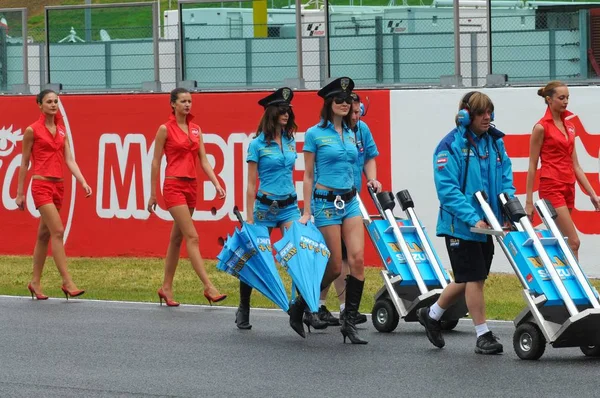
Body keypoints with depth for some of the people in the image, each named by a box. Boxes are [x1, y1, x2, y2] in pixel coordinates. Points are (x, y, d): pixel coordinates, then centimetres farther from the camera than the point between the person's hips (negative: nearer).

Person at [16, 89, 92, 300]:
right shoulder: (32, 130, -4)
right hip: (41, 185, -6)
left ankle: (35, 282, 19)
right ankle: (67, 282, -19)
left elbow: (69, 160, 7)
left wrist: (83, 182, -7)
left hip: (58, 186, 6)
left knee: (44, 235, 11)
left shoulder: (61, 130, 12)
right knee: (58, 231, -15)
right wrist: (20, 193, 1)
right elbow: (24, 162, 0)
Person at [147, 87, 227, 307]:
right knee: (192, 237, -13)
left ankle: (166, 288, 19)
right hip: (174, 186, -6)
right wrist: (153, 194, -1)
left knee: (177, 238, 11)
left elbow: (203, 160, 10)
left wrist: (216, 183, -4)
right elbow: (156, 162, -1)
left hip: (191, 186, 6)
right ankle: (209, 288, -20)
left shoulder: (196, 129, 12)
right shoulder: (165, 129, -4)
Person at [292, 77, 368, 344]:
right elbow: (308, 175, -2)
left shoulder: (351, 134, 12)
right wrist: (307, 212, -5)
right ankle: (299, 307, 15)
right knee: (334, 266, -6)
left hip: (350, 201, 5)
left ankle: (349, 322, -3)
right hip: (326, 201, -5)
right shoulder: (315, 134, -3)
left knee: (357, 259, -9)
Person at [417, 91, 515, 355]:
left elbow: (506, 179, 12)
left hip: (486, 223, 7)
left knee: (468, 280, 14)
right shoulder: (451, 145, -12)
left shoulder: (495, 142, 7)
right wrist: (473, 219, -24)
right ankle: (483, 335, 3)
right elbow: (447, 189, -17)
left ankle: (432, 314, 34)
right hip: (460, 224, -7)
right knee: (474, 278, -4)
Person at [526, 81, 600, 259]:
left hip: (568, 188, 7)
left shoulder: (569, 126, 14)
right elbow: (532, 166, -5)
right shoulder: (541, 127, -7)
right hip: (551, 187, -7)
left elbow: (575, 165, 16)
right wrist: (529, 201, -7)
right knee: (573, 242, -14)